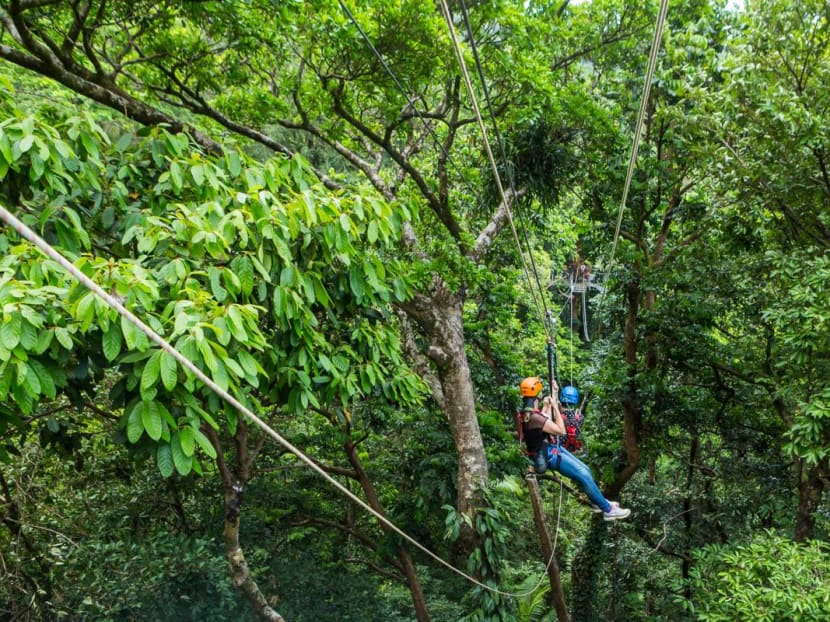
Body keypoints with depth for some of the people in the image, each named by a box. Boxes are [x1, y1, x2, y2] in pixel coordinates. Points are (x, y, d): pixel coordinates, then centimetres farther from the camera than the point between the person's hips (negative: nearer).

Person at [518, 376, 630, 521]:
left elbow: (545, 416, 23)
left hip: (551, 449, 10)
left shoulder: (528, 412, 1)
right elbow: (561, 430, -21)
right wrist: (555, 406, -15)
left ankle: (598, 502, 30)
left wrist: (553, 394, 19)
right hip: (549, 456, -10)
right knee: (584, 476, -10)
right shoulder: (535, 417, -29)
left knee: (585, 470, 15)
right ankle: (608, 510, -1)